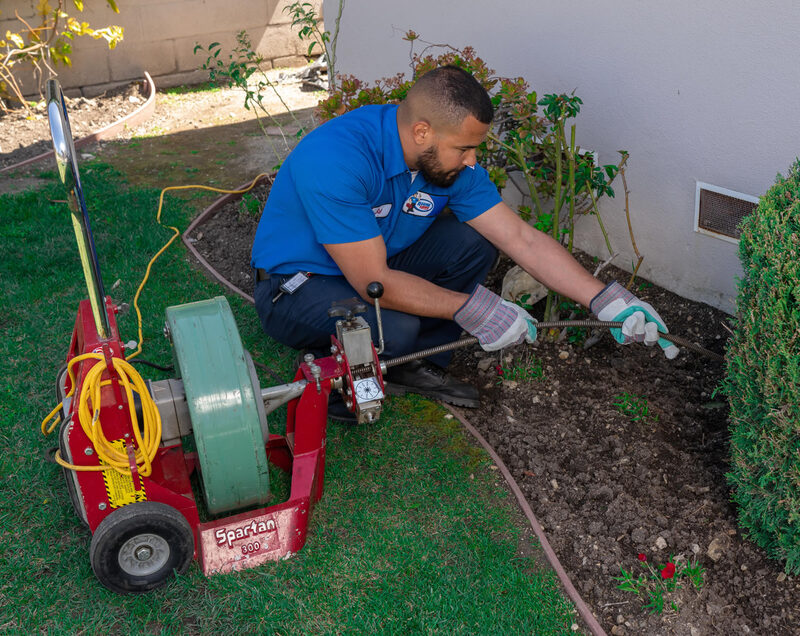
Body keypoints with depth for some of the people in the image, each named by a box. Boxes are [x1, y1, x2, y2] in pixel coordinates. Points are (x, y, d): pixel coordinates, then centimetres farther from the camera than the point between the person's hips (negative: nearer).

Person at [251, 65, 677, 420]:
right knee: (394, 327, -35)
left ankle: (417, 364, 2)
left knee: (472, 244, -12)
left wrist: (607, 301, -16)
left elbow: (522, 239, -10)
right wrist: (476, 309, -29)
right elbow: (374, 283, -34)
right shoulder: (336, 159, -34)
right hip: (295, 287, -6)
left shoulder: (450, 161, -11)